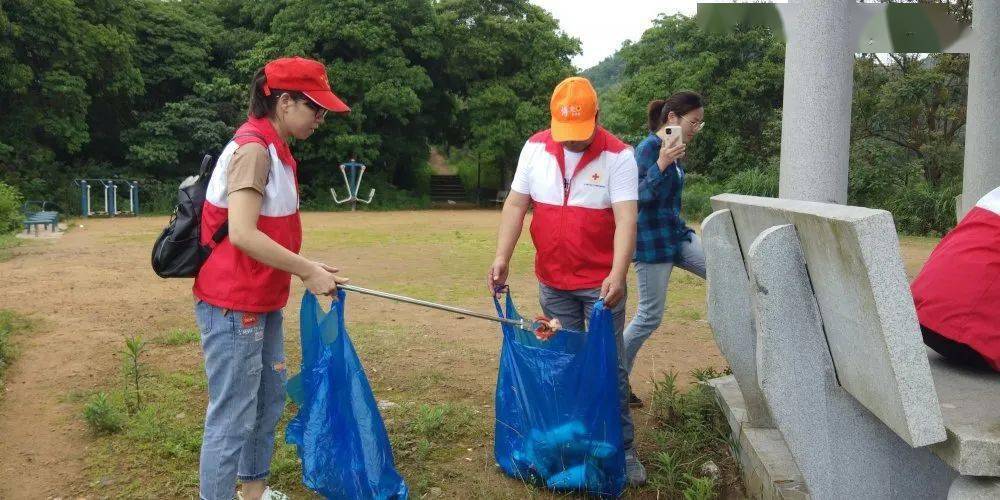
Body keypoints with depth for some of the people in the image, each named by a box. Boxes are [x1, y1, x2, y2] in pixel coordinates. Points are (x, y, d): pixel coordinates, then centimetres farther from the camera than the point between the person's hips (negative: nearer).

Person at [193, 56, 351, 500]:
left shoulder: (273, 149, 10)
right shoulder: (253, 149, -19)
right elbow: (242, 234, -28)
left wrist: (305, 267, 6)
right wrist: (307, 271, -22)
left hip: (261, 302, 10)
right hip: (234, 306, -10)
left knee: (270, 398, 20)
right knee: (232, 418, -2)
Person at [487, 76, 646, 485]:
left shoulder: (617, 156, -12)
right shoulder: (534, 148, -1)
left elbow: (626, 220, -20)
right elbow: (515, 205, 1)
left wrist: (617, 275, -32)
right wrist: (502, 258, -9)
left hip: (600, 283, -3)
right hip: (551, 282, 3)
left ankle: (622, 447, 16)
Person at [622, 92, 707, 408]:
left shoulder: (674, 151, 8)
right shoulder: (648, 149, -17)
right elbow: (637, 197, -24)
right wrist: (660, 165, -35)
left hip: (677, 236, 9)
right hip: (652, 242, -8)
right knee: (650, 316, 1)